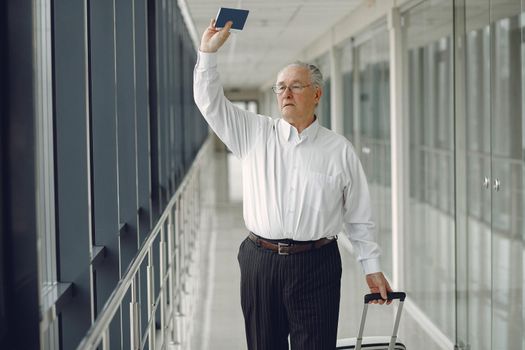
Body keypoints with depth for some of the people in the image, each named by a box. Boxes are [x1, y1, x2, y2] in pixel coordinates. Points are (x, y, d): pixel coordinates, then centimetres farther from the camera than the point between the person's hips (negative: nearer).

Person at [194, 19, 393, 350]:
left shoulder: (340, 150, 4)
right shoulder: (256, 134, 8)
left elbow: (359, 216, 7)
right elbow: (210, 101, 3)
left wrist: (372, 267, 6)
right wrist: (209, 50, -6)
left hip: (316, 264, -2)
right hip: (260, 261, 2)